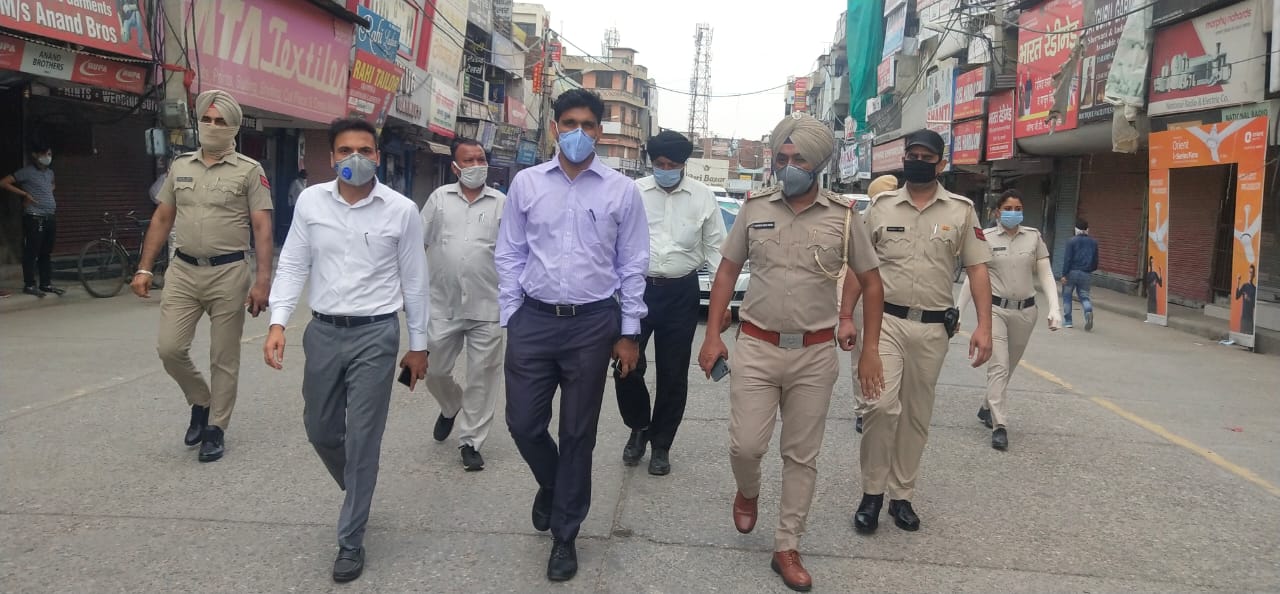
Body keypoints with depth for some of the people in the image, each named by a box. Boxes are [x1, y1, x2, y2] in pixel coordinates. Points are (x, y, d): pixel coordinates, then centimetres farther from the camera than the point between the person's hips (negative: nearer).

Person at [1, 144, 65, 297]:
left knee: (46, 253, 10)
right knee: (31, 252, -4)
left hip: (50, 218, 7)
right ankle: (29, 285, 1)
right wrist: (25, 194, -10)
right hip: (34, 218, -7)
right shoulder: (27, 172, -6)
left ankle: (46, 284, 15)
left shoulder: (50, 173, 15)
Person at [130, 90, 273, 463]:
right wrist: (144, 268, 9)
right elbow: (162, 219, 14)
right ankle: (201, 403, 25)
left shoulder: (249, 171, -4)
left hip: (228, 273, -4)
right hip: (183, 271, 4)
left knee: (224, 358, 4)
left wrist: (263, 280, -16)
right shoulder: (180, 166, 10)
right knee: (169, 348, -1)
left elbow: (262, 227, -8)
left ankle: (216, 429, 18)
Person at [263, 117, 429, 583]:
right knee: (320, 430, 15)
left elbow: (414, 281, 0)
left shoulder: (401, 210, -6)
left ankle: (350, 542, 14)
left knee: (362, 439, -1)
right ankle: (359, 496, 43)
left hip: (375, 334, -3)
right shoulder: (310, 201, 1)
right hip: (323, 332, 4)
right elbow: (292, 265, 4)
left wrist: (418, 345, 3)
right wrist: (278, 322, -9)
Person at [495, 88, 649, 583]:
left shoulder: (622, 190, -1)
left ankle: (564, 536, 26)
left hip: (593, 324, -1)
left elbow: (633, 265, 2)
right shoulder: (526, 183, 3)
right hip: (534, 320, 1)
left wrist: (629, 332, 1)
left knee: (577, 433, 8)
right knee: (523, 422, 5)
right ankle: (551, 485, 40)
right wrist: (512, 318, 3)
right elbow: (509, 255, 7)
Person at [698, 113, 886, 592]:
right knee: (745, 445, -3)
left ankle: (787, 548, 22)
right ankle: (748, 492, 33)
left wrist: (870, 349, 2)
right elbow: (727, 271, 7)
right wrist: (712, 335, 1)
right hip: (756, 347, 0)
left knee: (802, 456, 7)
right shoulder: (754, 208, 1)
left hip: (816, 355, 0)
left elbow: (871, 282, 6)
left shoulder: (843, 216, -2)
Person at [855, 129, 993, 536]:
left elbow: (977, 268, 2)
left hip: (933, 327, 1)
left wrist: (984, 326, -6)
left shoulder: (961, 210, 3)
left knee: (917, 415, 9)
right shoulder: (881, 207, 4)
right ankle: (872, 493, 1)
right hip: (886, 320, -1)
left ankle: (902, 496, 22)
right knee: (881, 404, -15)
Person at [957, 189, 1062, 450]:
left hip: (1025, 311, 3)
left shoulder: (1034, 237, 3)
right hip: (995, 309, -3)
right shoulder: (986, 238, -2)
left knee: (1009, 366, 14)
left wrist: (1054, 307, -8)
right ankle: (999, 426, -12)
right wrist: (958, 310, 0)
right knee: (998, 366, -11)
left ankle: (987, 408, 36)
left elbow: (1045, 275, 4)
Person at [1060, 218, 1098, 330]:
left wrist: (1064, 274, -11)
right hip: (1086, 274, 3)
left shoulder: (1072, 241, -8)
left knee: (1067, 296, 10)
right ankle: (1088, 311, -21)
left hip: (1072, 272, -3)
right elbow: (1095, 260, 10)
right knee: (1084, 296, 11)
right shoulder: (1094, 242, 5)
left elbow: (1067, 259, -12)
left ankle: (1067, 321, 11)